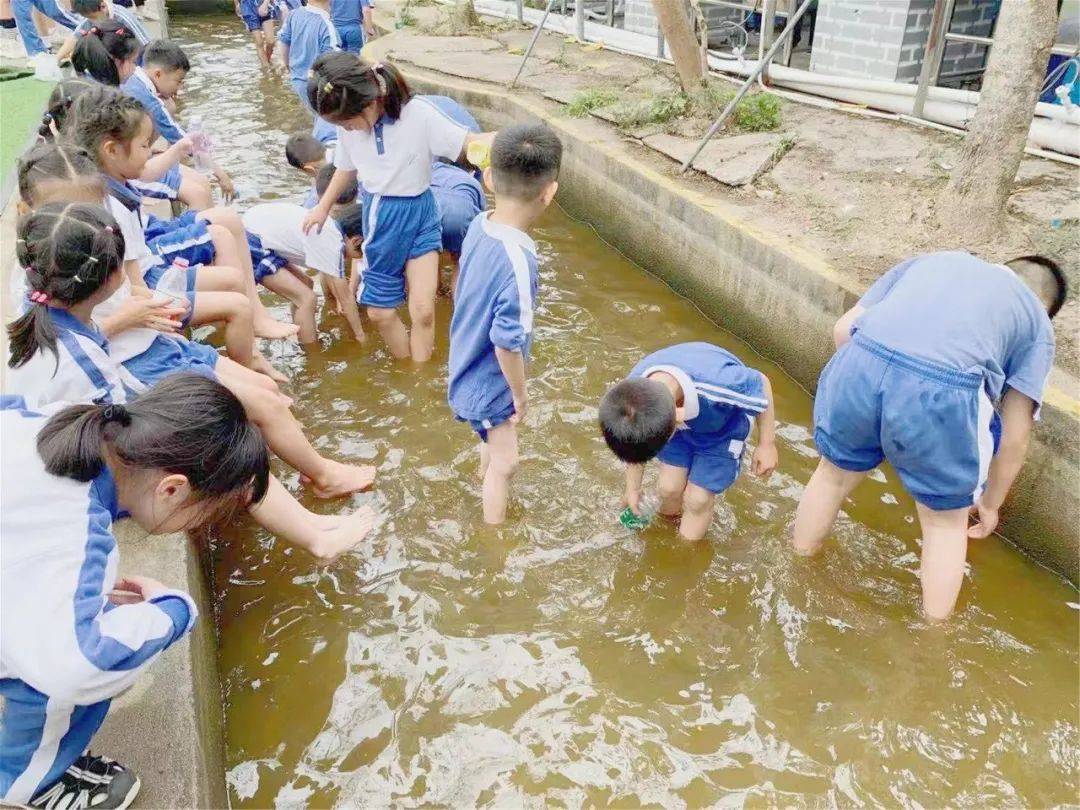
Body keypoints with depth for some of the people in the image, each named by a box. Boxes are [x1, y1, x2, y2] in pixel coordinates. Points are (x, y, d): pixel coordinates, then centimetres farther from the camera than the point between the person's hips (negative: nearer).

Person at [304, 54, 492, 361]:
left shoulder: (417, 115, -22)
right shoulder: (348, 126, -7)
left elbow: (470, 143, -23)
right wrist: (323, 207, 24)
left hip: (419, 215, -4)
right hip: (377, 217, 4)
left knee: (423, 310, -9)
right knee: (380, 311, 6)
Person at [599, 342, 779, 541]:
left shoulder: (718, 386, -46)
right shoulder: (633, 393, -31)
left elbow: (762, 384, -23)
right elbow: (634, 441, -8)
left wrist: (766, 445, -13)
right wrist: (633, 488, 5)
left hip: (723, 425, -3)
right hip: (682, 419, 3)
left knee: (697, 499, -1)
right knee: (668, 488, 3)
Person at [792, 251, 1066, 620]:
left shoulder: (933, 259, 35)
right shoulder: (1038, 324, 28)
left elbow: (844, 328, 25)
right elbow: (1015, 435, 26)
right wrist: (990, 503, 41)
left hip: (859, 364, 3)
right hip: (941, 394, -2)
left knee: (834, 473, 31)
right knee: (946, 521, 25)